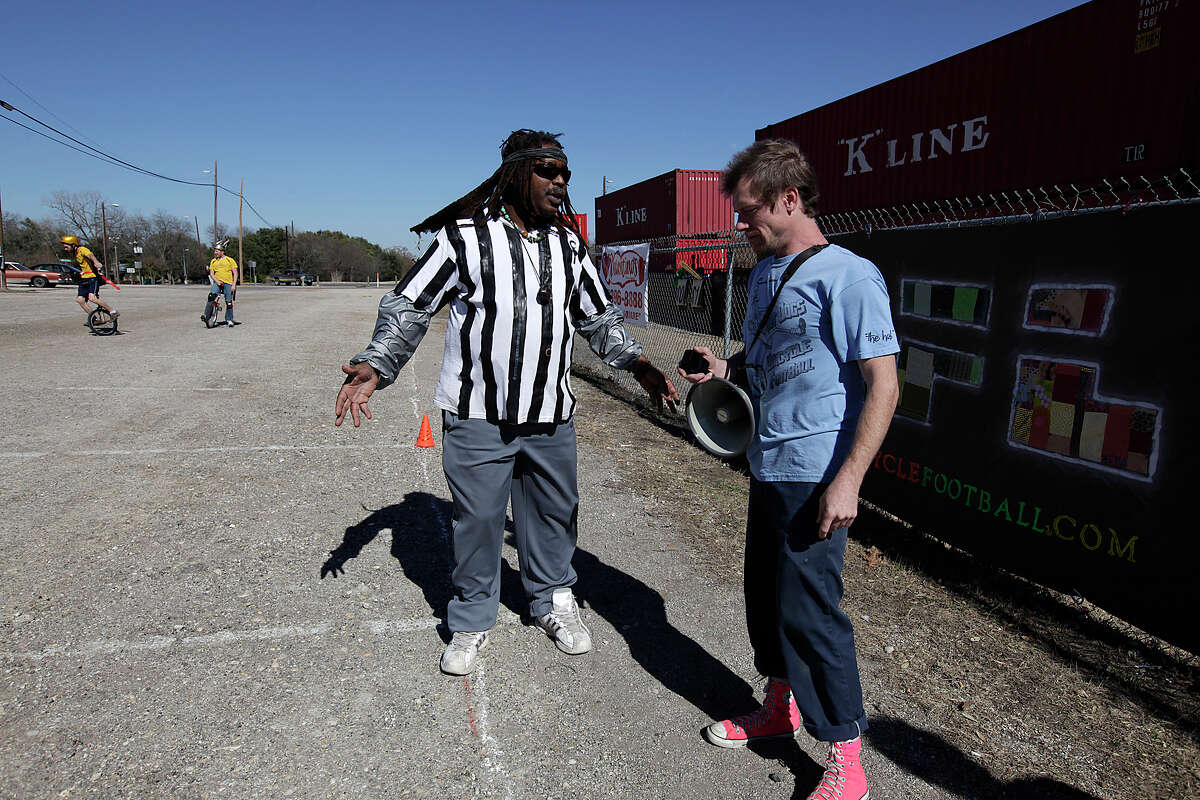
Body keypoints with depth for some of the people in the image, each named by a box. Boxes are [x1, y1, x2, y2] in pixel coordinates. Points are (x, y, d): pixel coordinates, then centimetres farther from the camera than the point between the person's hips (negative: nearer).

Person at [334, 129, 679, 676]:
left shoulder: (569, 246, 9)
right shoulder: (464, 236, -5)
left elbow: (598, 317, 20)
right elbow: (408, 307, -2)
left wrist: (636, 364, 10)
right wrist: (376, 365, -15)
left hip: (550, 414, 4)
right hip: (478, 413, -4)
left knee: (555, 511, 15)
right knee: (477, 518, 6)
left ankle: (553, 601, 40)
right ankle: (471, 621, 29)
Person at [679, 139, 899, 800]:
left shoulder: (848, 276, -14)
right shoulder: (764, 274, 12)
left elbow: (883, 384, -17)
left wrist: (848, 480, -23)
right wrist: (724, 367, 4)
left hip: (816, 473, -8)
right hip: (768, 465, 9)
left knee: (806, 608, -2)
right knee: (764, 592, 18)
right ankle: (781, 706, 39)